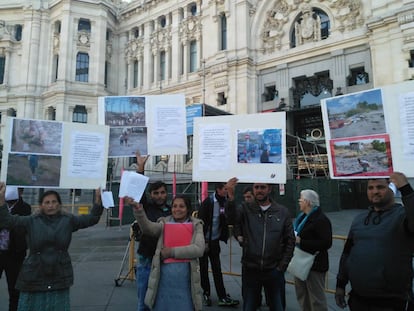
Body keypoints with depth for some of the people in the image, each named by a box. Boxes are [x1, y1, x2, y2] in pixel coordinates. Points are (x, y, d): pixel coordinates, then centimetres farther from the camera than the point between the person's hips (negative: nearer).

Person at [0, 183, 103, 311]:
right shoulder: (31, 221, 0)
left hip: (60, 278, 1)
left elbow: (92, 219, -2)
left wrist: (98, 199, -17)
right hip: (34, 278, 0)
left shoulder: (68, 220, 2)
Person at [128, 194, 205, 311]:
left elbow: (199, 249, -9)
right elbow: (148, 228, -12)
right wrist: (139, 211, -30)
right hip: (164, 277, 1)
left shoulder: (196, 225, 5)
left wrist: (172, 252, -12)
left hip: (185, 278, -1)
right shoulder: (164, 223, 8)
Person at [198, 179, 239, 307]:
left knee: (217, 270, 8)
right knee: (203, 269, 8)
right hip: (204, 241, -4)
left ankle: (222, 297, 12)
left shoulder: (226, 202, -2)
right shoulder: (207, 202, -16)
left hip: (215, 241, 4)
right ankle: (206, 294, 24)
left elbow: (230, 220, -17)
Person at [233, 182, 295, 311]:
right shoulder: (245, 209, -3)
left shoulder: (282, 212, -1)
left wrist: (282, 266, 0)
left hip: (274, 270, 1)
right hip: (250, 269, 0)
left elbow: (290, 241, 4)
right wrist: (231, 198, -34)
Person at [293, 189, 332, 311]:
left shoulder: (321, 219, -16)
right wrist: (295, 238, 3)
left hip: (314, 264, -9)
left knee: (316, 298, 1)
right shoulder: (303, 217, 11)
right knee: (302, 296, 20)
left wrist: (301, 242, -23)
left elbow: (326, 243, -23)